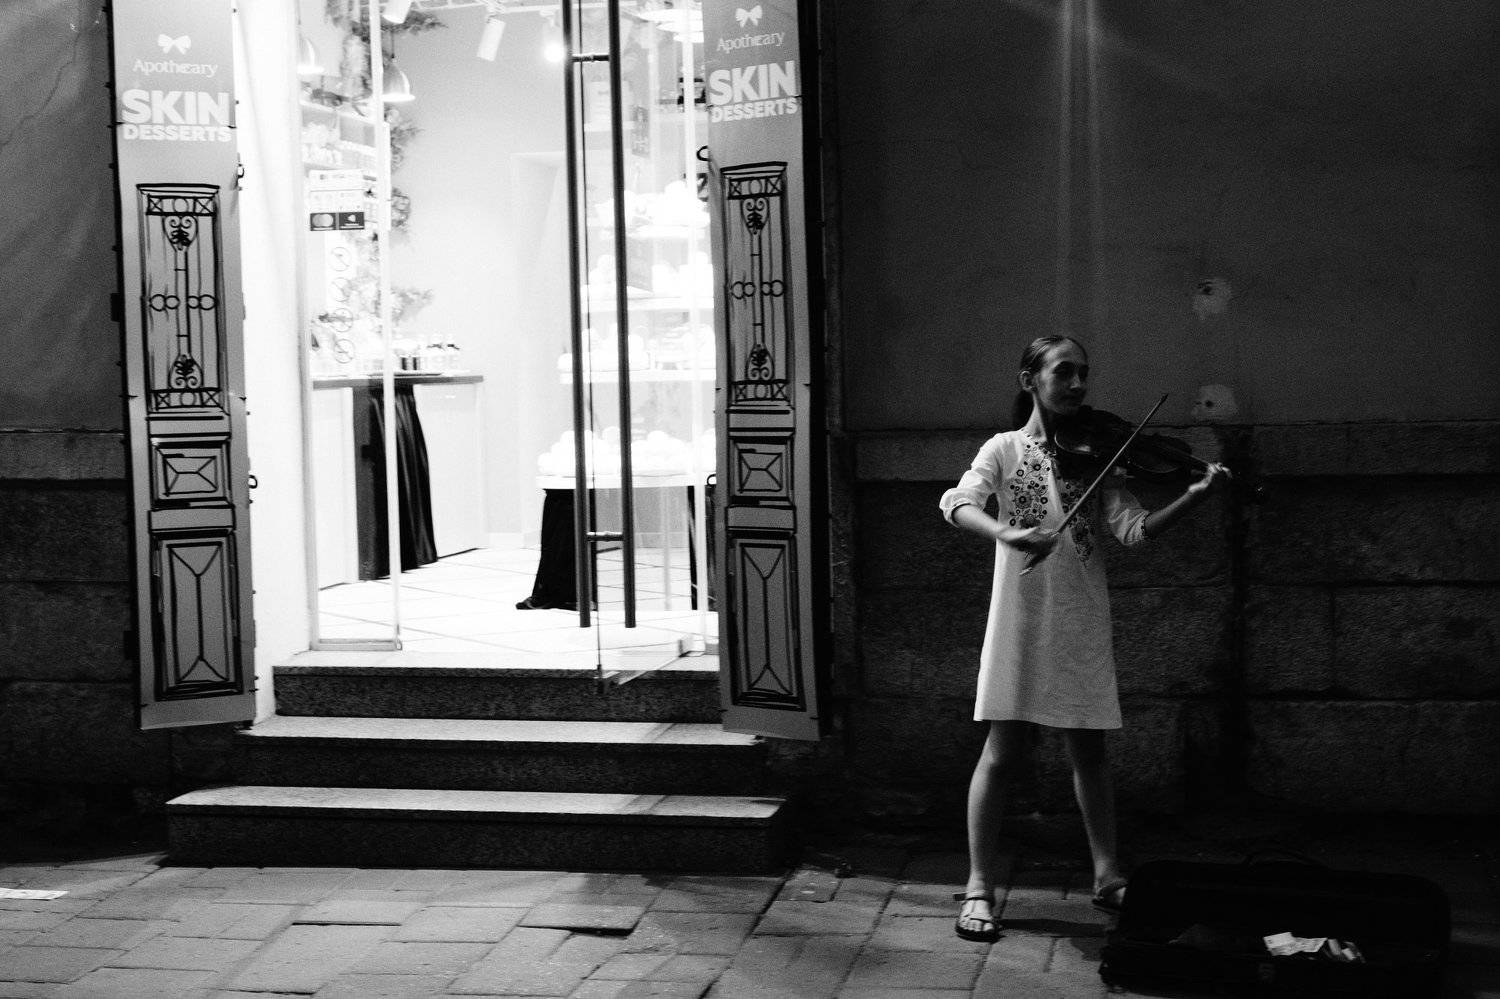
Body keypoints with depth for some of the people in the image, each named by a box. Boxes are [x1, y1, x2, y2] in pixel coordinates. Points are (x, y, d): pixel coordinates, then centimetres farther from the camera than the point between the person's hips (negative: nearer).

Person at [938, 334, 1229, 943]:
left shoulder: (1094, 455, 7)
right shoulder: (1005, 449, 1)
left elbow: (1133, 530, -4)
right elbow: (958, 505, -15)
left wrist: (1195, 497, -19)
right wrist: (1006, 533, -35)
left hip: (1082, 622, 3)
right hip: (1022, 618, -3)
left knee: (1089, 754, 12)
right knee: (1003, 752, -2)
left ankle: (1107, 876, 24)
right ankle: (978, 888, 5)